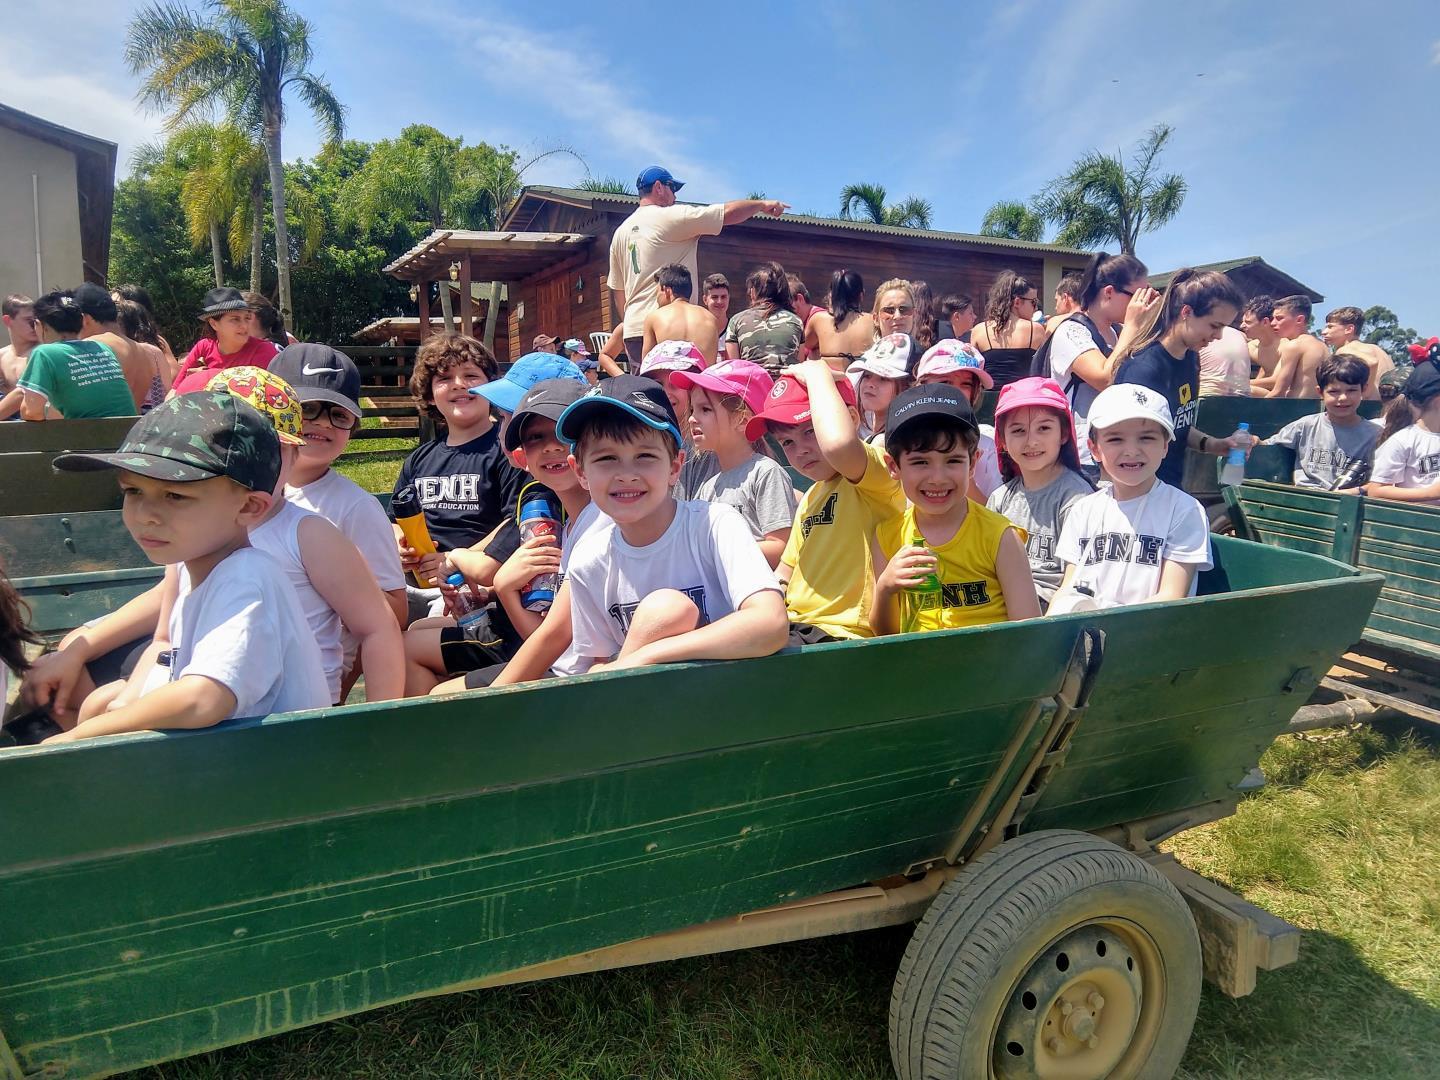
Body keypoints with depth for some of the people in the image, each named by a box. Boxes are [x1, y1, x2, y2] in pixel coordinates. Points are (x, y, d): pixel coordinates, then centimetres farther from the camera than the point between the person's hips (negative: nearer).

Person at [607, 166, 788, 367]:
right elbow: (729, 212, -5)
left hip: (632, 329, 8)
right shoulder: (670, 217, -4)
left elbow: (617, 289, 22)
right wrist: (762, 204, 11)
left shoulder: (621, 232, 18)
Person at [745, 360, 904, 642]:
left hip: (841, 635, -8)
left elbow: (838, 443, -33)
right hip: (793, 626, 8)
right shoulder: (810, 497, 21)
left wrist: (818, 375, -16)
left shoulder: (880, 471, -7)